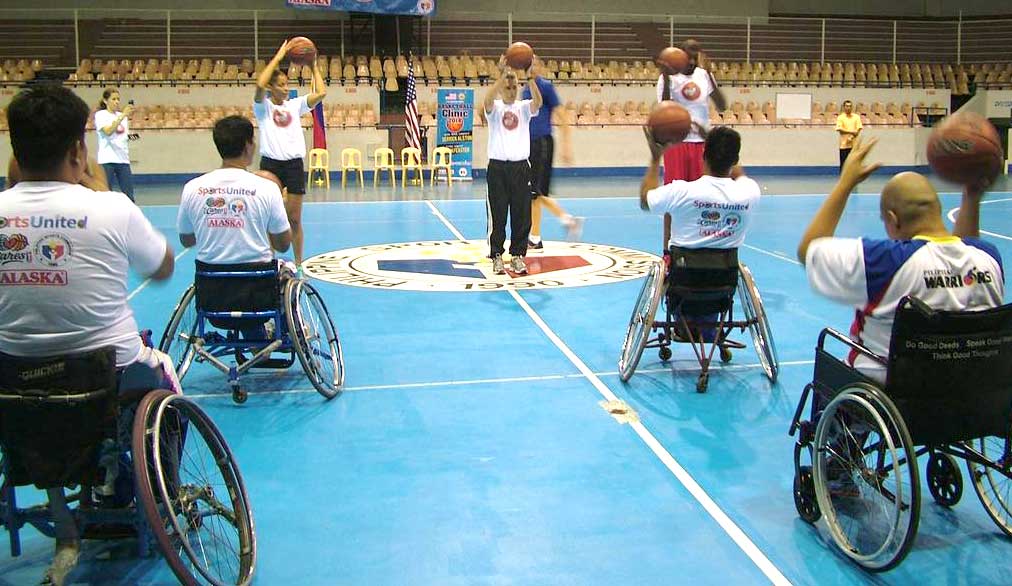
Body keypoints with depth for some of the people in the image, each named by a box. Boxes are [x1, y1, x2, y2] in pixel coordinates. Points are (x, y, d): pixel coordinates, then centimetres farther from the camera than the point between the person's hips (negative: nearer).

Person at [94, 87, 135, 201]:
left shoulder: (122, 115, 13)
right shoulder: (100, 115, -2)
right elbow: (108, 131, -21)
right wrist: (123, 116, -27)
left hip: (123, 159, 5)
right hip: (107, 160, -5)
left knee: (129, 195, 1)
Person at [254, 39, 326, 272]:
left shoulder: (295, 105, 11)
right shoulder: (263, 107, 1)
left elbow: (321, 93, 1)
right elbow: (260, 84, -19)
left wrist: (314, 65, 3)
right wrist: (278, 57, -15)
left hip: (294, 164, 2)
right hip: (271, 164, -2)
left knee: (295, 220, 5)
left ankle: (298, 263, 14)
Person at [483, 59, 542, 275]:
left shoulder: (523, 107, 6)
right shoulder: (495, 108, 2)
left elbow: (538, 101, -16)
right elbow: (488, 100, -23)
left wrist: (530, 78, -31)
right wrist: (502, 75, -34)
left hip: (520, 166, 2)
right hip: (498, 166, -2)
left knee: (522, 215, 3)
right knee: (497, 215, 1)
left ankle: (517, 255, 13)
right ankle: (497, 256, 9)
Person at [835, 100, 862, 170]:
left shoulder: (856, 117, 6)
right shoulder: (840, 117, 1)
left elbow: (859, 129, -1)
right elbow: (839, 129, -11)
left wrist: (852, 137, -16)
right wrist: (851, 131, -16)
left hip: (854, 145, 2)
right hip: (844, 145, -2)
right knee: (843, 164, 1)